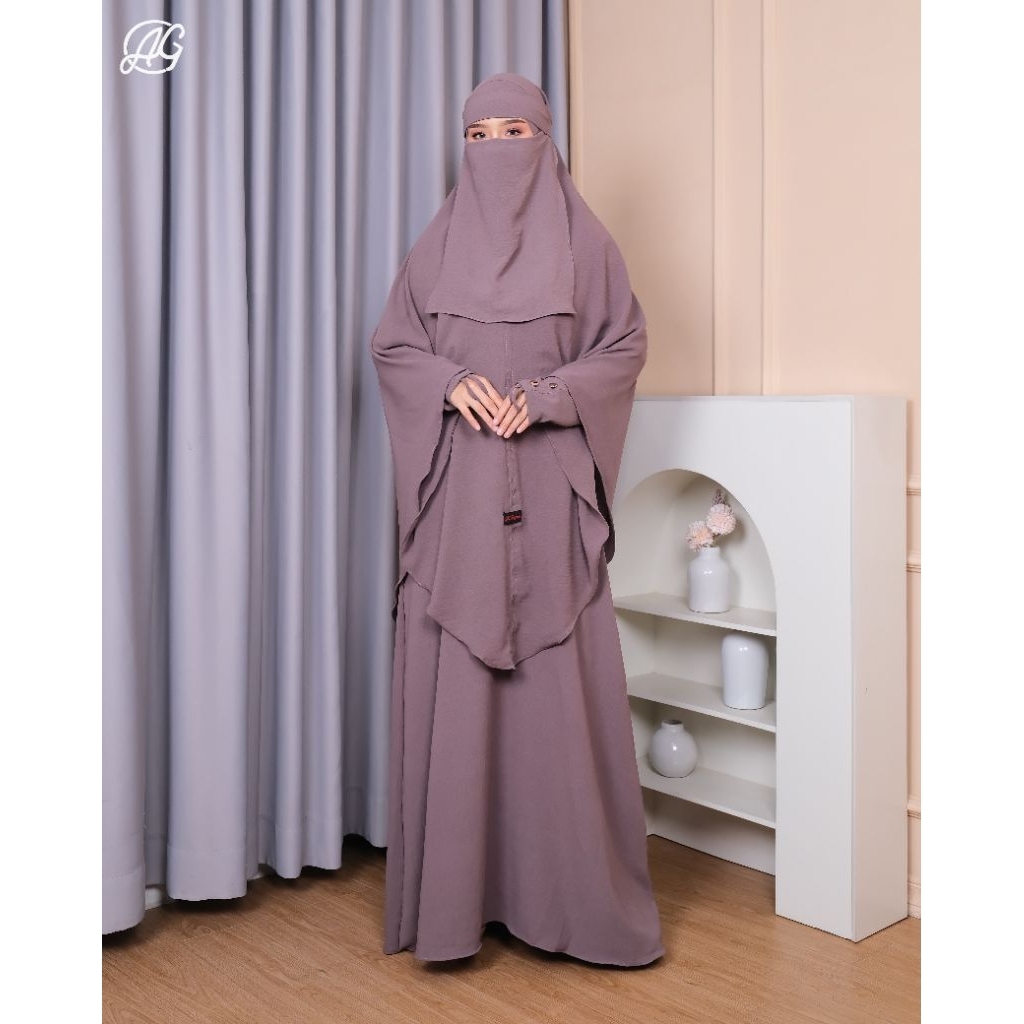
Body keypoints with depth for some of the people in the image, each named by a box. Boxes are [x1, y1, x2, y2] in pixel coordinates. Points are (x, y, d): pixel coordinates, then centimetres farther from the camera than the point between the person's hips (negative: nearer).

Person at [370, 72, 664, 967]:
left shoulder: (584, 241, 6)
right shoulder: (436, 245, 11)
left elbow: (626, 344, 4)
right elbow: (391, 347, 11)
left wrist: (545, 395, -12)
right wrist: (453, 383, -9)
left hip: (549, 491, -1)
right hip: (458, 493, 2)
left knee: (562, 678, -1)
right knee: (452, 680, 0)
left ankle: (573, 888, 11)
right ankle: (454, 887, 11)